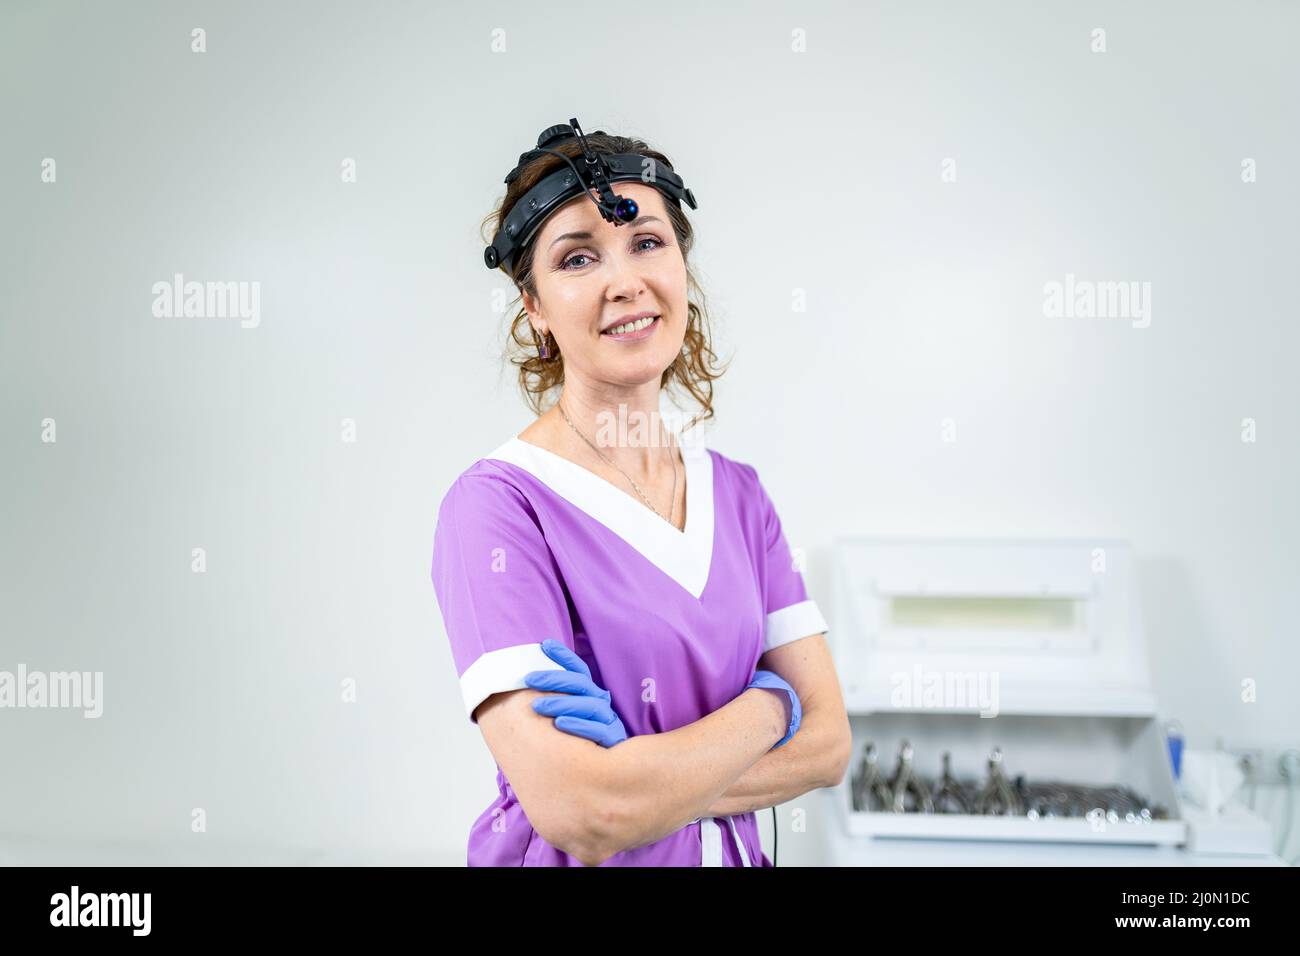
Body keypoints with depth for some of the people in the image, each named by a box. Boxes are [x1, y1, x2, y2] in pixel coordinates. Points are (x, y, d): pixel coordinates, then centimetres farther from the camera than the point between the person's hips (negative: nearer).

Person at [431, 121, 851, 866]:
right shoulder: (497, 505, -20)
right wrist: (767, 706, -15)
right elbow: (583, 817, -27)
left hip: (735, 850, 5)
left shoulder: (739, 494, -3)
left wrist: (645, 777, -21)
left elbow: (830, 742, -7)